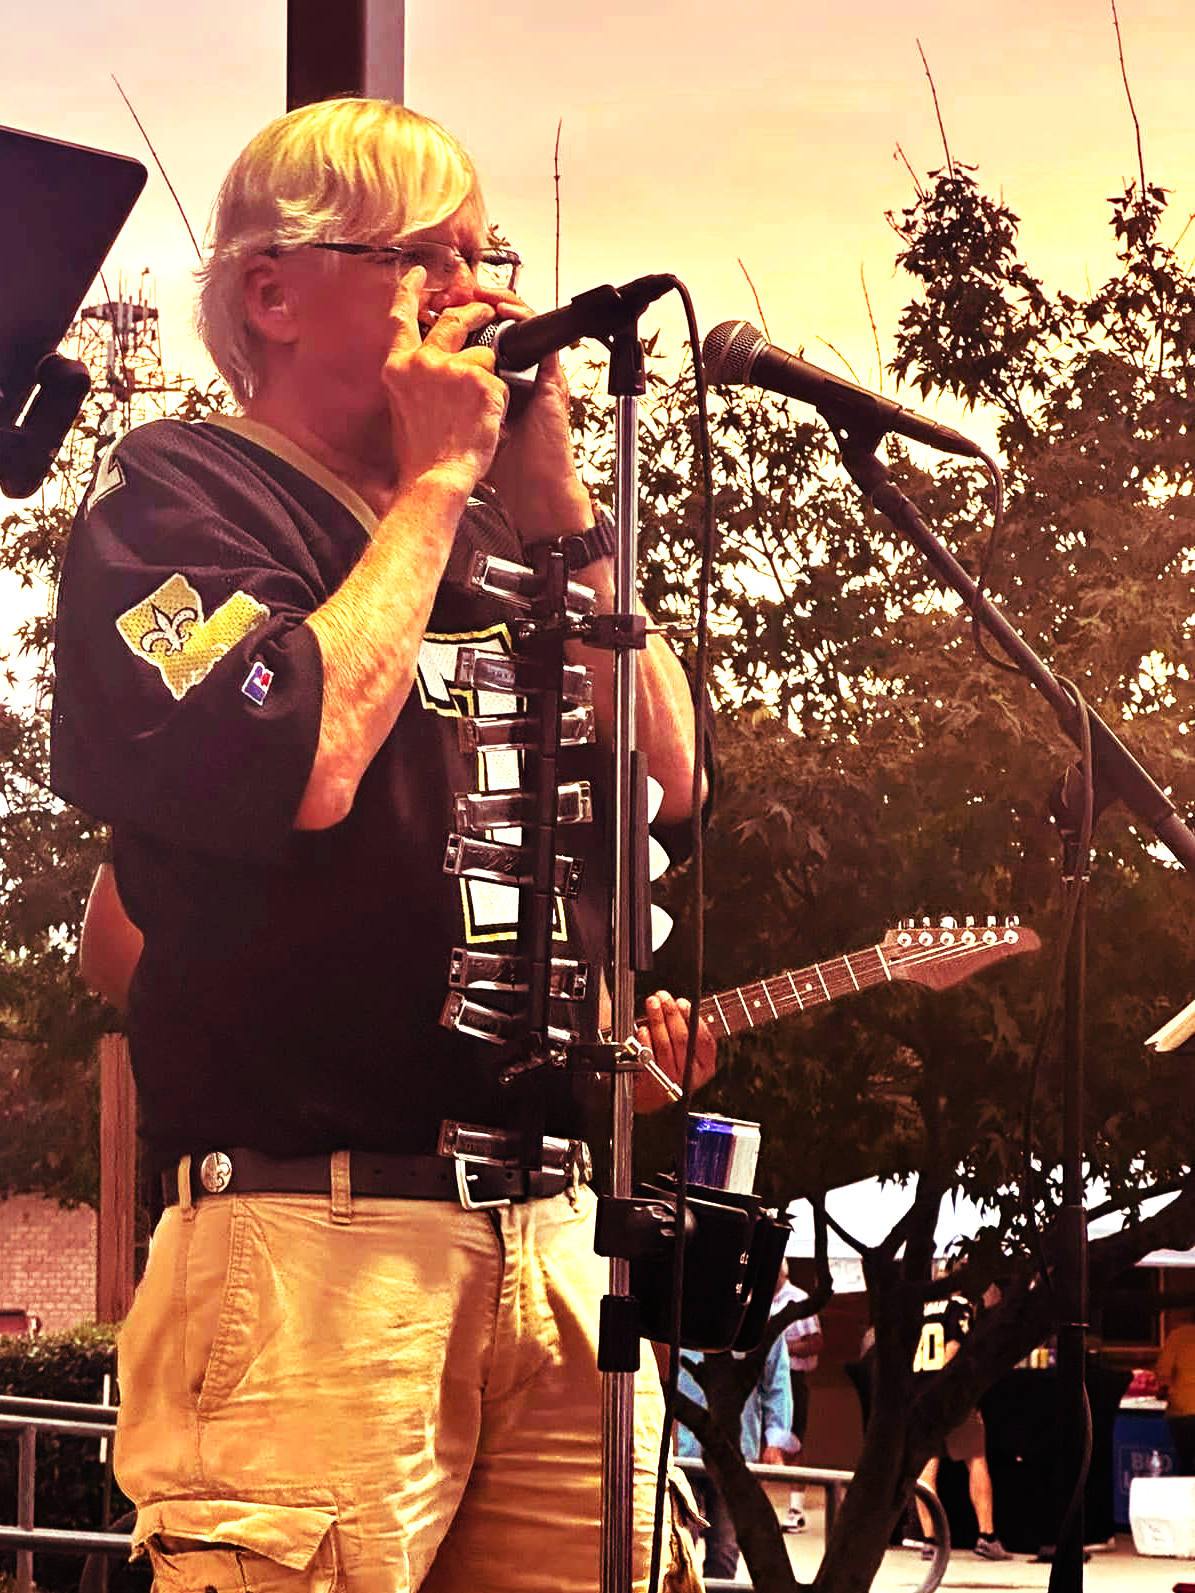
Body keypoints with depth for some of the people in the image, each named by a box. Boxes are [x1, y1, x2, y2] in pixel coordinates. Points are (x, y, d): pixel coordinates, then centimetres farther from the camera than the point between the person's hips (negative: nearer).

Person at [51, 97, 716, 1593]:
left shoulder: (489, 532, 21)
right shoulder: (176, 496, -1)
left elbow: (669, 781, 12)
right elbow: (305, 765, -18)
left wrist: (549, 491, 6)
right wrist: (435, 483, -6)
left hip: (552, 1232, 7)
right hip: (316, 1243, -7)